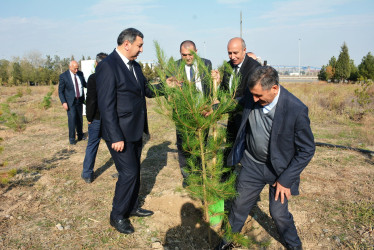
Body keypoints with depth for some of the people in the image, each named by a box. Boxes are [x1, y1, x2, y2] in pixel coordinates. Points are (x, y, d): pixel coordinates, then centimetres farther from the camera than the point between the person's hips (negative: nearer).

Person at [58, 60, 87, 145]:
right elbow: (60, 91, -6)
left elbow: (84, 84, 16)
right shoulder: (63, 76, -9)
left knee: (80, 118, 12)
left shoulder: (80, 74, 4)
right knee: (72, 119, -9)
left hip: (80, 100, 5)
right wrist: (64, 102, -15)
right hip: (70, 101, -4)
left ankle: (80, 135, 26)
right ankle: (72, 138, 3)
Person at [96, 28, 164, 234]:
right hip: (120, 133, -9)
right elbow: (106, 105, -20)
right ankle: (117, 216, 17)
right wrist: (116, 137, -22)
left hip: (135, 131, 9)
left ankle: (132, 207, 36)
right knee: (128, 173, -3)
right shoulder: (108, 66, -17)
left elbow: (146, 90, 18)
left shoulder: (134, 66, 11)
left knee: (134, 171, 18)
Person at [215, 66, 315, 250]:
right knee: (240, 205, 14)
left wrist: (286, 180, -15)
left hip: (280, 168, -3)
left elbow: (307, 149, -16)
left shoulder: (296, 110, -25)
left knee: (279, 212, 8)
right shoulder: (250, 98, -14)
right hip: (252, 165, 3)